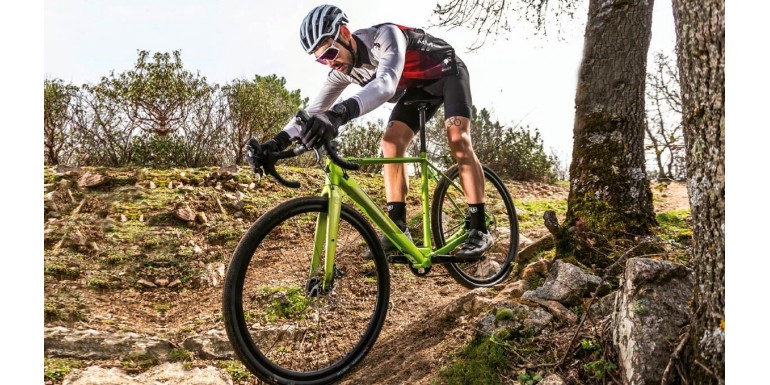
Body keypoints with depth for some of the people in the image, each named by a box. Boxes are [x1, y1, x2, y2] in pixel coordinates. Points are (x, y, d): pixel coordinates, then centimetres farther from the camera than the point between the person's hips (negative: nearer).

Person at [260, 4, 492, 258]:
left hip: (448, 74, -6)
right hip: (417, 87, 6)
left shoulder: (386, 35, -36)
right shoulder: (342, 71, -14)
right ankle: (398, 227, -10)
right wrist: (278, 141, -31)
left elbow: (386, 83, -55)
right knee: (391, 143, -12)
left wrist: (340, 113, -71)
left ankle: (479, 230, -22)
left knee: (458, 139, -25)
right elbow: (314, 110, -15)